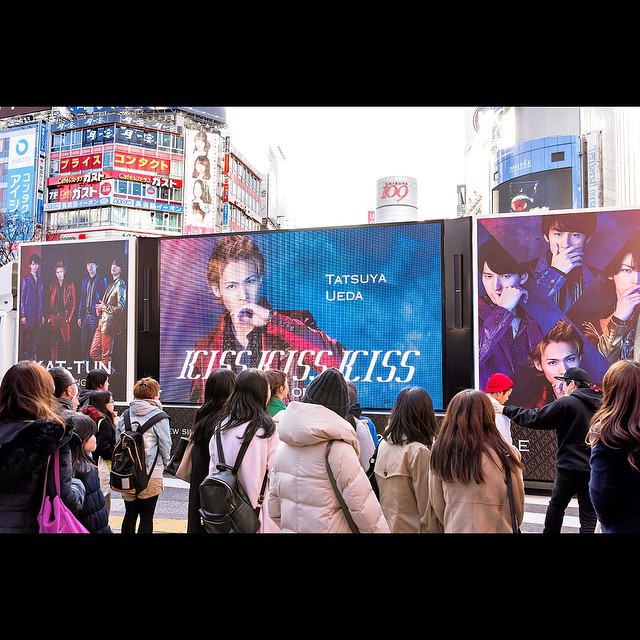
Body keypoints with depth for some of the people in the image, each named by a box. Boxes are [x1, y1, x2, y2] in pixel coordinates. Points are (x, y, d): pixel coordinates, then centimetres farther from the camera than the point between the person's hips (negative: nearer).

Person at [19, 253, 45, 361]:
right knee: (26, 339, -2)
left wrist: (42, 315, 11)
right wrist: (22, 315, -10)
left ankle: (34, 358, 12)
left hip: (37, 315, 5)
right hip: (28, 314, -5)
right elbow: (21, 298, -5)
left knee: (35, 338, 7)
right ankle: (26, 358, 3)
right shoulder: (25, 279, -2)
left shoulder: (40, 280, 13)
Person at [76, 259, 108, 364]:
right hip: (85, 315, 5)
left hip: (95, 316, -5)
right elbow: (82, 299, 16)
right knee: (83, 343, 7)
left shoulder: (102, 280, -1)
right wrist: (79, 316, 10)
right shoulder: (84, 281, 16)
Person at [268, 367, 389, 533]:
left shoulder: (283, 444, -2)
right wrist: (381, 530, -6)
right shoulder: (339, 449, -20)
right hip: (329, 528, -5)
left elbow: (274, 500, 7)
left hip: (290, 528, 5)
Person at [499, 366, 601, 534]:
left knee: (556, 505, 16)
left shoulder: (566, 403, -13)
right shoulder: (600, 404, 5)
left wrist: (506, 410, -4)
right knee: (589, 514, 8)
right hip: (595, 469, 4)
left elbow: (535, 418, -12)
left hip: (570, 467, -4)